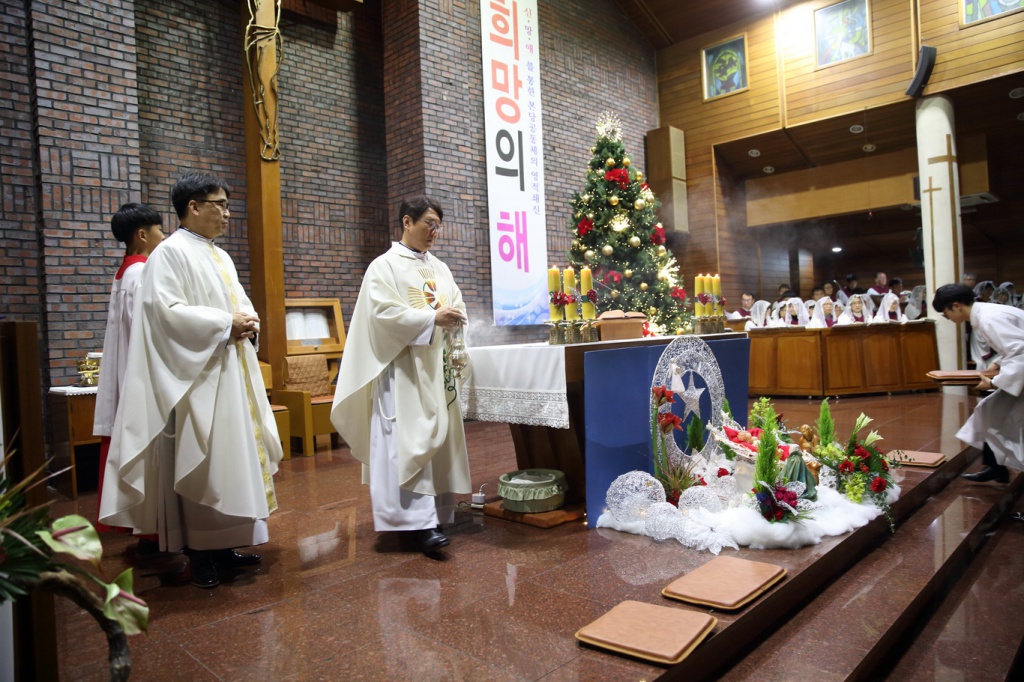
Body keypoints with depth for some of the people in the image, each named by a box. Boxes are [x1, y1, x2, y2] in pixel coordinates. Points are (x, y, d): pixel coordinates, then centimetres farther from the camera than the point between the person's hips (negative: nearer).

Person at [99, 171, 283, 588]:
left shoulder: (220, 257, 17)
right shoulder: (170, 253, -9)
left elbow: (238, 301, 21)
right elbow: (166, 310, -19)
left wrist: (249, 320, -1)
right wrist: (225, 323, -18)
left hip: (231, 373, 9)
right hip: (197, 376, -9)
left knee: (232, 456, 11)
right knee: (199, 462, -3)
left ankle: (223, 545, 21)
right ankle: (200, 554, 7)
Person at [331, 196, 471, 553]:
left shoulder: (440, 268, 16)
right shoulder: (385, 266, -3)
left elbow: (459, 309, 13)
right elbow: (383, 312, -15)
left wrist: (453, 317, -10)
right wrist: (432, 318, -19)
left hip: (438, 369, 7)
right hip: (403, 369, -7)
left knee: (439, 439, 7)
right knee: (408, 442, -10)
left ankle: (435, 514, 16)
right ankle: (414, 523, -9)